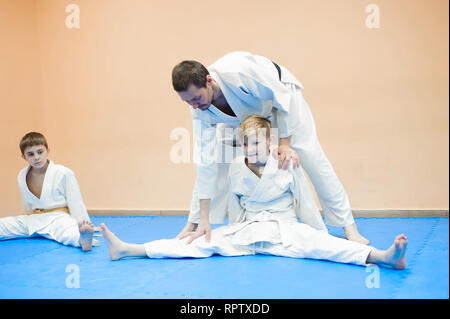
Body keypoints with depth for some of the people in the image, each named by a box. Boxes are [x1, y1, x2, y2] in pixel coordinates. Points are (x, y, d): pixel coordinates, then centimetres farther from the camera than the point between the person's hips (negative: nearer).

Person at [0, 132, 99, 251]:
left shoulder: (64, 173, -8)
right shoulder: (22, 176, 8)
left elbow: (76, 204, -4)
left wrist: (83, 223, -10)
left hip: (57, 218, -7)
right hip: (32, 220, 7)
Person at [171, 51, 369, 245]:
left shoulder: (238, 71, -45)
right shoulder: (200, 109, -28)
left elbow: (283, 95, -30)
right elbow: (205, 159, -24)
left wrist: (285, 143, -28)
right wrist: (204, 219, -24)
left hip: (280, 93, -4)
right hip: (242, 113, 4)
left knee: (311, 156, -10)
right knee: (214, 159, -9)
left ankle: (349, 227, -1)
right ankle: (193, 223, 8)